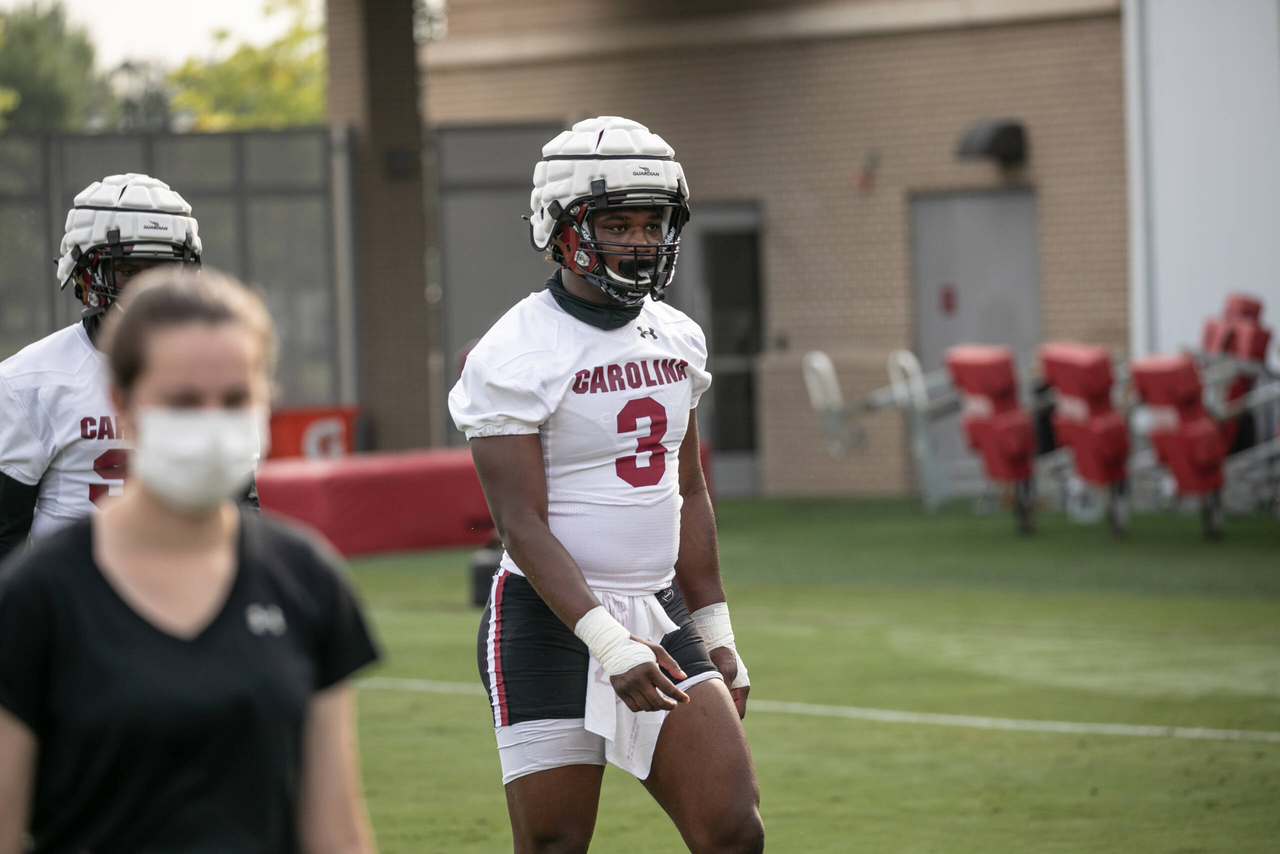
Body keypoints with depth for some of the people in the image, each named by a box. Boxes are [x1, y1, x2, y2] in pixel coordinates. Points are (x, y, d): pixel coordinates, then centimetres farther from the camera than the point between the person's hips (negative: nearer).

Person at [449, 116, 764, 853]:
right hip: (553, 625, -6)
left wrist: (716, 635, 17)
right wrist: (611, 645, -26)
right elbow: (524, 527, -17)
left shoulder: (677, 338, 9)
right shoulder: (514, 358, -13)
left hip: (660, 616, 6)